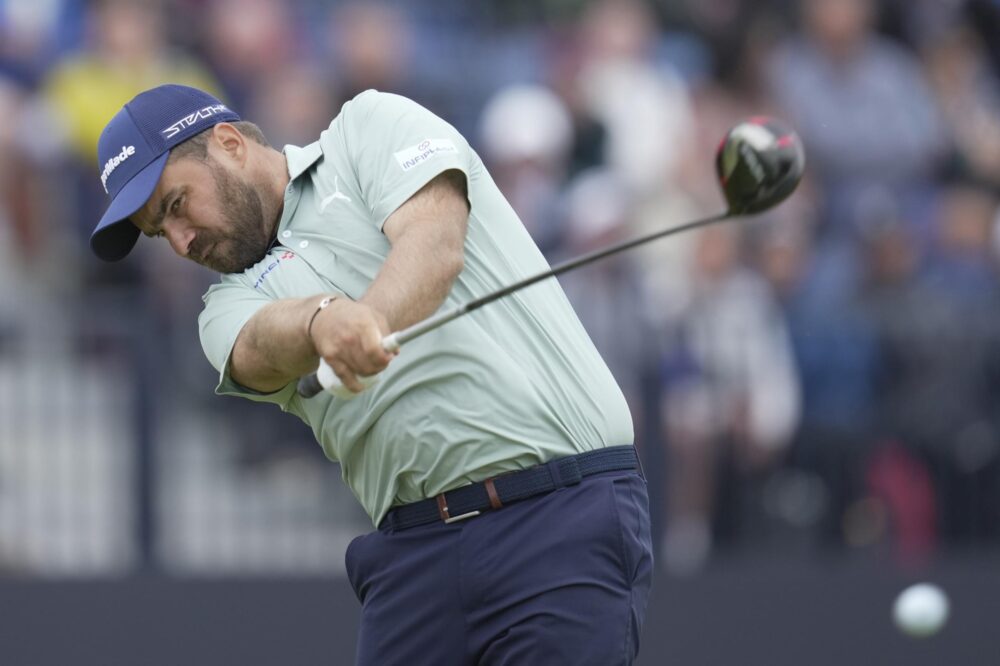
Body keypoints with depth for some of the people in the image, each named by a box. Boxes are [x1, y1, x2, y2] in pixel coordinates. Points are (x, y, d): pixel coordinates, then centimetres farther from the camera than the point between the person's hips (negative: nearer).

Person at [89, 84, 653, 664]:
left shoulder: (372, 127, 9)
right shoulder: (232, 306, 17)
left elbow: (434, 244, -11)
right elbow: (263, 347, -8)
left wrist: (370, 320, -32)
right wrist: (323, 318, -33)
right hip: (415, 547, 5)